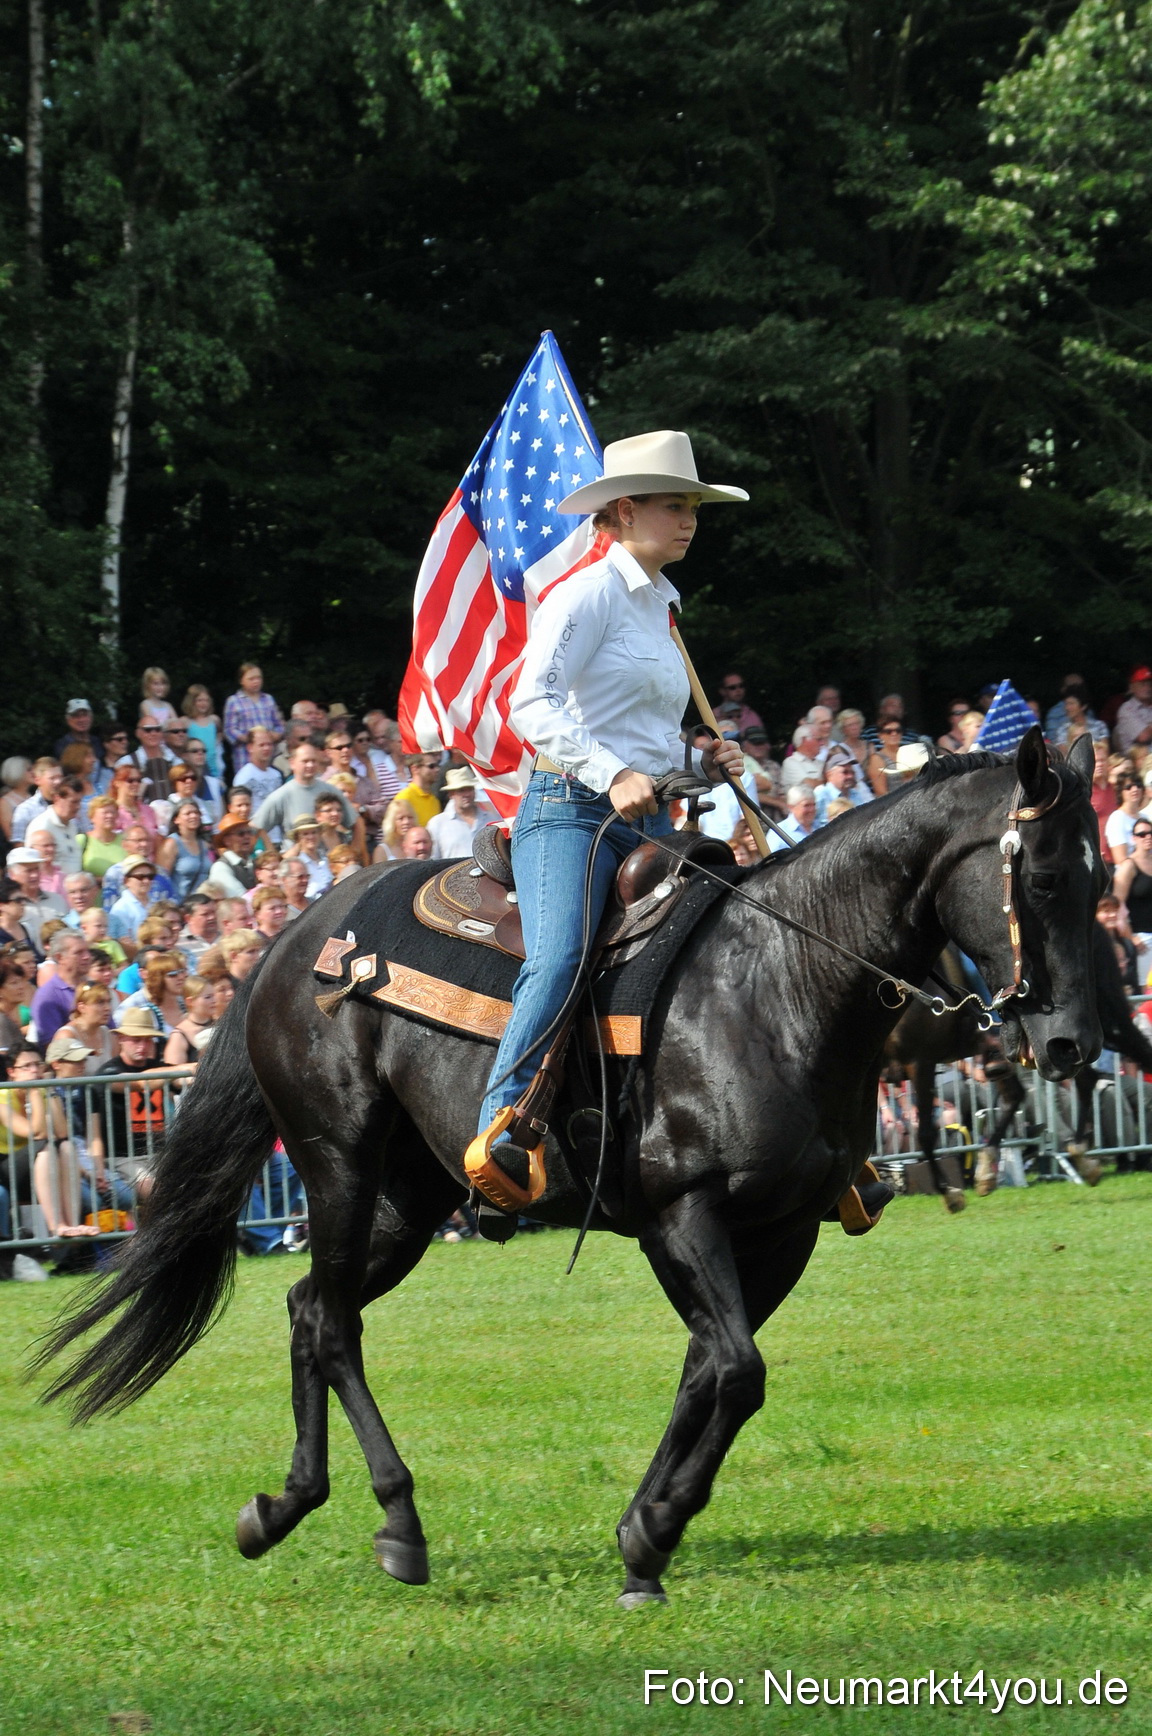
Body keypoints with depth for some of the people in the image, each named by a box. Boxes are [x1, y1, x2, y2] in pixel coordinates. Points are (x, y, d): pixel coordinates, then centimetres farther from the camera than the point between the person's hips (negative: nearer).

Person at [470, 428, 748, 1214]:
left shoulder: (661, 606, 23)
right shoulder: (591, 593, -3)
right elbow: (533, 702, -15)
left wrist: (704, 763, 13)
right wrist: (612, 775, -25)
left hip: (648, 822, 8)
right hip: (571, 809, -8)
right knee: (561, 957, -30)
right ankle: (500, 1135, -41)